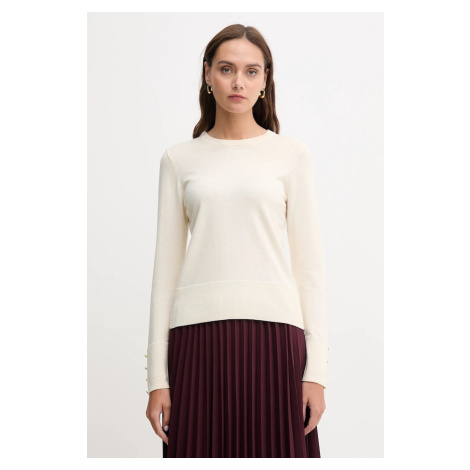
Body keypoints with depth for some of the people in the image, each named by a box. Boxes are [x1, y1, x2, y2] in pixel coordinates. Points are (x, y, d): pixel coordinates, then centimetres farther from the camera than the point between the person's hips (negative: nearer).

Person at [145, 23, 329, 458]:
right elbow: (166, 265, 8)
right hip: (200, 334, 1)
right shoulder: (179, 159, 10)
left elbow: (308, 262, 5)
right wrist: (157, 375, 4)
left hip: (273, 329, -1)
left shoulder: (291, 154, 7)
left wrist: (316, 368, -2)